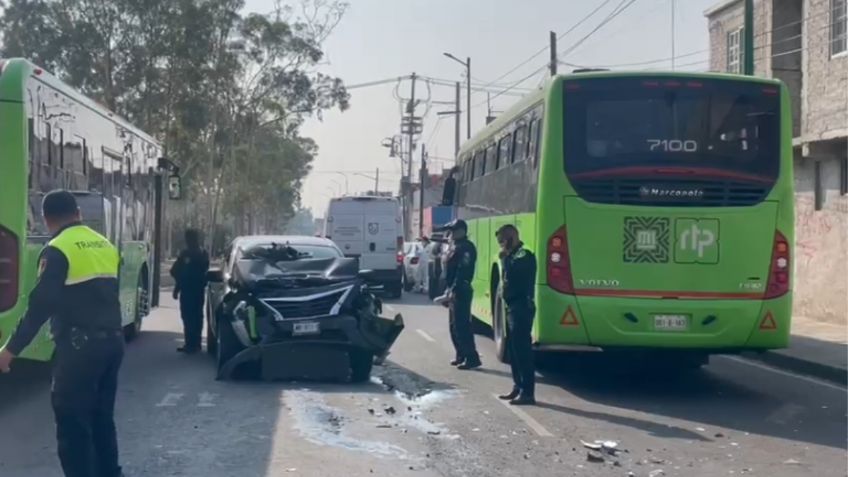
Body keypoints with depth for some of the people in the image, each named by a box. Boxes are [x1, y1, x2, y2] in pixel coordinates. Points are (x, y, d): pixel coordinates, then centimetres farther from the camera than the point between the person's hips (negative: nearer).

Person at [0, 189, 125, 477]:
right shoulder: (105, 245, 13)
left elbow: (41, 304, -16)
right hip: (112, 340, 8)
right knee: (102, 418, 18)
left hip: (80, 345, -8)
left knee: (73, 424, -2)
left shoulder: (58, 250, -10)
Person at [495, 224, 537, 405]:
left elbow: (509, 274, -23)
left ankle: (527, 392, -9)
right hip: (514, 307, 11)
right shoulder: (515, 255, 17)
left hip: (522, 307, -11)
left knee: (522, 350, -10)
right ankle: (518, 387, 23)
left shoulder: (524, 255, -13)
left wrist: (504, 257, -12)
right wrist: (506, 257, 8)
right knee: (514, 349, 15)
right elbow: (507, 277, 18)